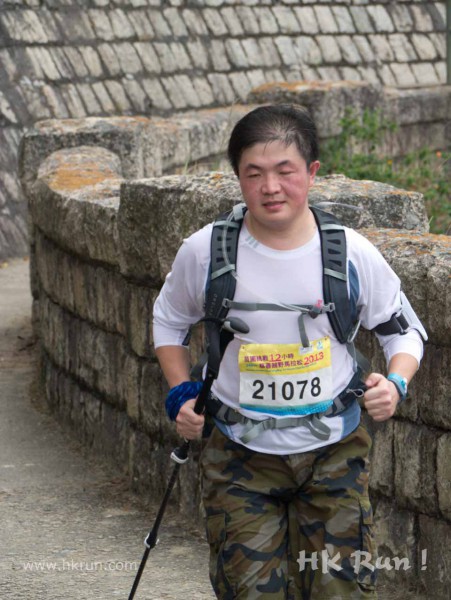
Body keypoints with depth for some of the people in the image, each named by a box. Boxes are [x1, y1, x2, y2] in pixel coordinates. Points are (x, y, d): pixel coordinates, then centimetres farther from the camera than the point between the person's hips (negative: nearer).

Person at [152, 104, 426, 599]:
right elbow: (168, 321, 12)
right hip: (240, 456, 0)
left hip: (333, 453, 1)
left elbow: (404, 329, 6)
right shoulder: (204, 252, -8)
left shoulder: (351, 253, -8)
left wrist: (395, 383, -13)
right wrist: (182, 394, 0)